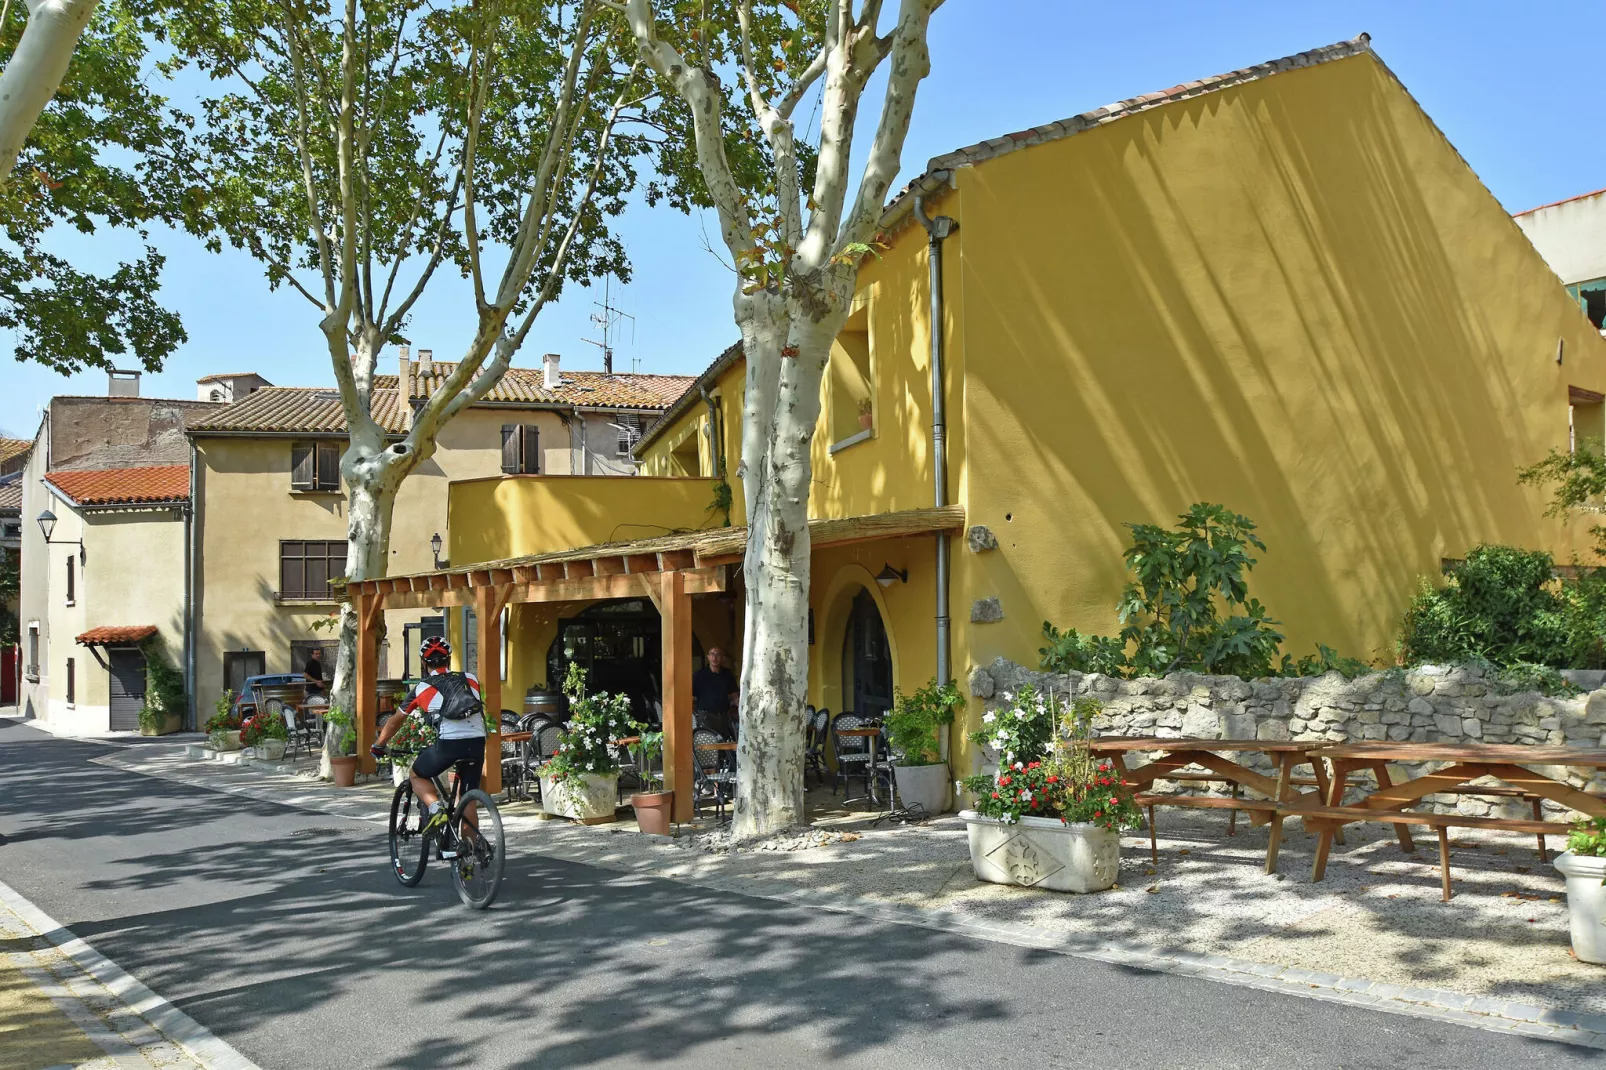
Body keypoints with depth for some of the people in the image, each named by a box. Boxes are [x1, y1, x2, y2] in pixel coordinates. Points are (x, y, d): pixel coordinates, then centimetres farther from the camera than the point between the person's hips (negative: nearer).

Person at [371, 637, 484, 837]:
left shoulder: (422, 688, 16)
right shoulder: (471, 679, 21)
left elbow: (395, 721, 28)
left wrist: (378, 745, 43)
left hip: (449, 742, -3)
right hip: (477, 741, 3)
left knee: (417, 776, 23)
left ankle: (436, 808, -1)